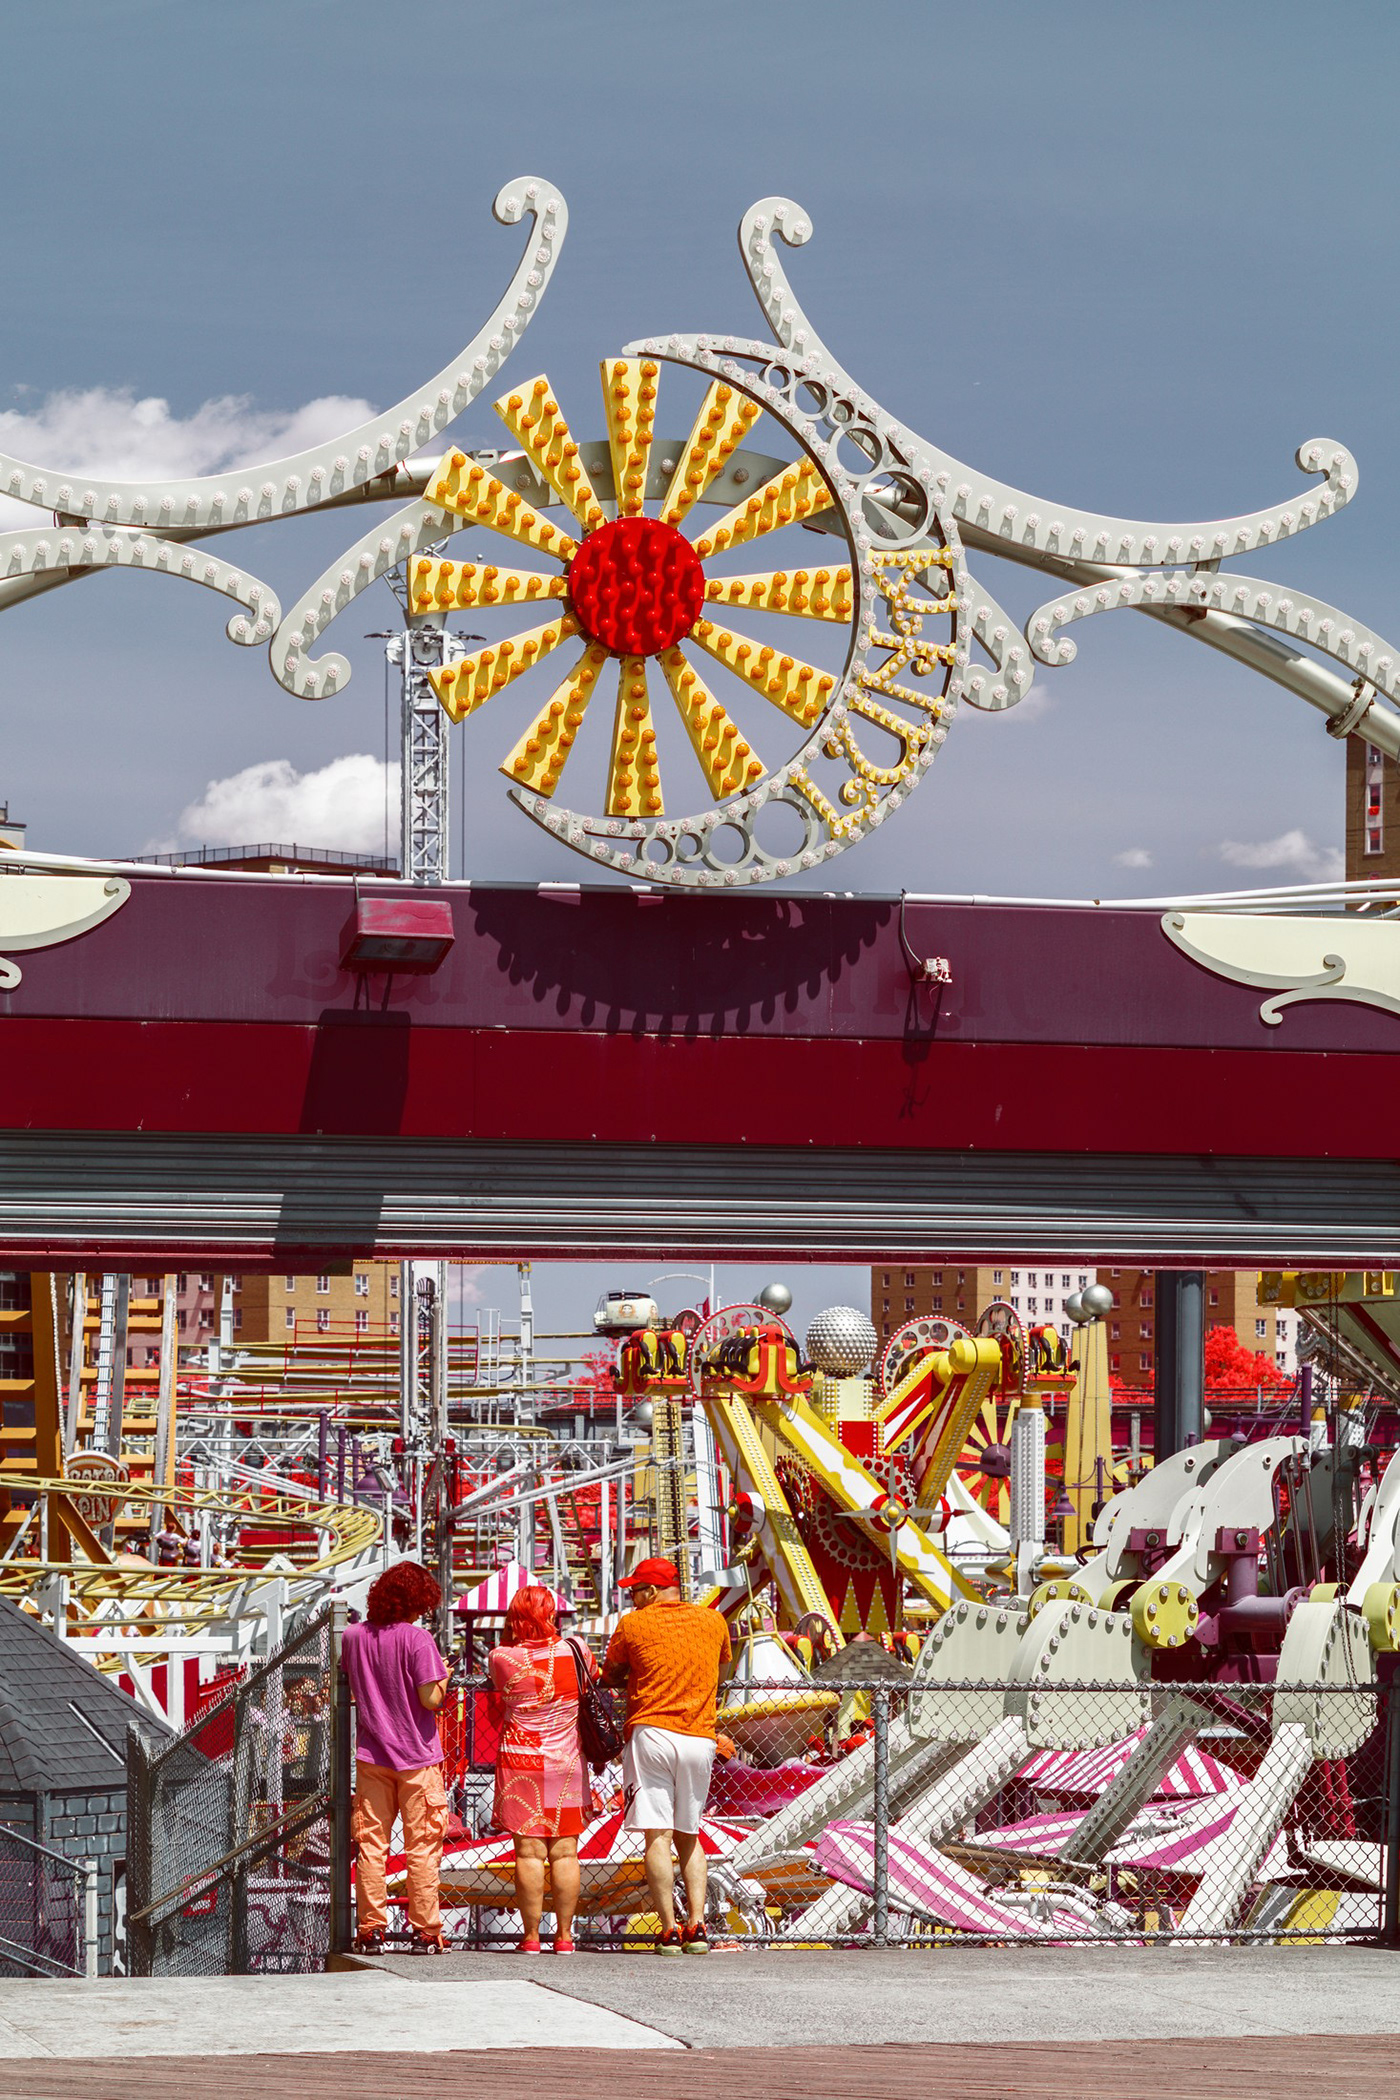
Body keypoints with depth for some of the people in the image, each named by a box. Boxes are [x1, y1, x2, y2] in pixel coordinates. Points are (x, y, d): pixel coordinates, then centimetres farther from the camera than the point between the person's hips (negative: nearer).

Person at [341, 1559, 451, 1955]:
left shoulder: (353, 1637, 2)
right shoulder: (417, 1638, -14)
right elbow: (431, 1699, -16)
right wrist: (442, 1680, 4)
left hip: (372, 1755, 4)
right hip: (416, 1756, -4)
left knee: (371, 1845, 8)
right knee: (422, 1847, 3)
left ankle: (371, 1930, 7)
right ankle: (425, 1932, 4)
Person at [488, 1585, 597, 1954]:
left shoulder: (501, 1658, -9)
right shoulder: (574, 1651, -4)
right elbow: (596, 1676, 18)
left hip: (520, 1758, -2)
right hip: (567, 1761, 2)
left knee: (529, 1851, 0)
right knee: (565, 1851, 6)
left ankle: (531, 1934, 0)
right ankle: (564, 1935, 7)